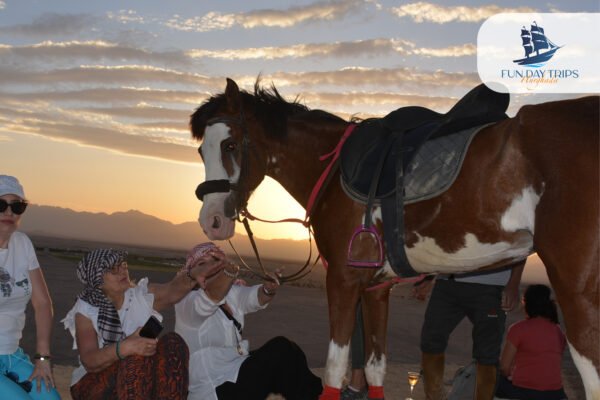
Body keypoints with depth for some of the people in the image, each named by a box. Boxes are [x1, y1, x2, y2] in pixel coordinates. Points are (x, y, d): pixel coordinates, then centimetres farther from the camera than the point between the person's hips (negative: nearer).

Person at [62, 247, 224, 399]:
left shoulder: (141, 296, 5)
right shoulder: (85, 311, -5)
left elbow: (173, 290, -17)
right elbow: (89, 362, -20)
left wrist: (193, 274, -40)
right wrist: (124, 347, -40)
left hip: (143, 382, 4)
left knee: (172, 343, -24)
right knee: (137, 355, -33)